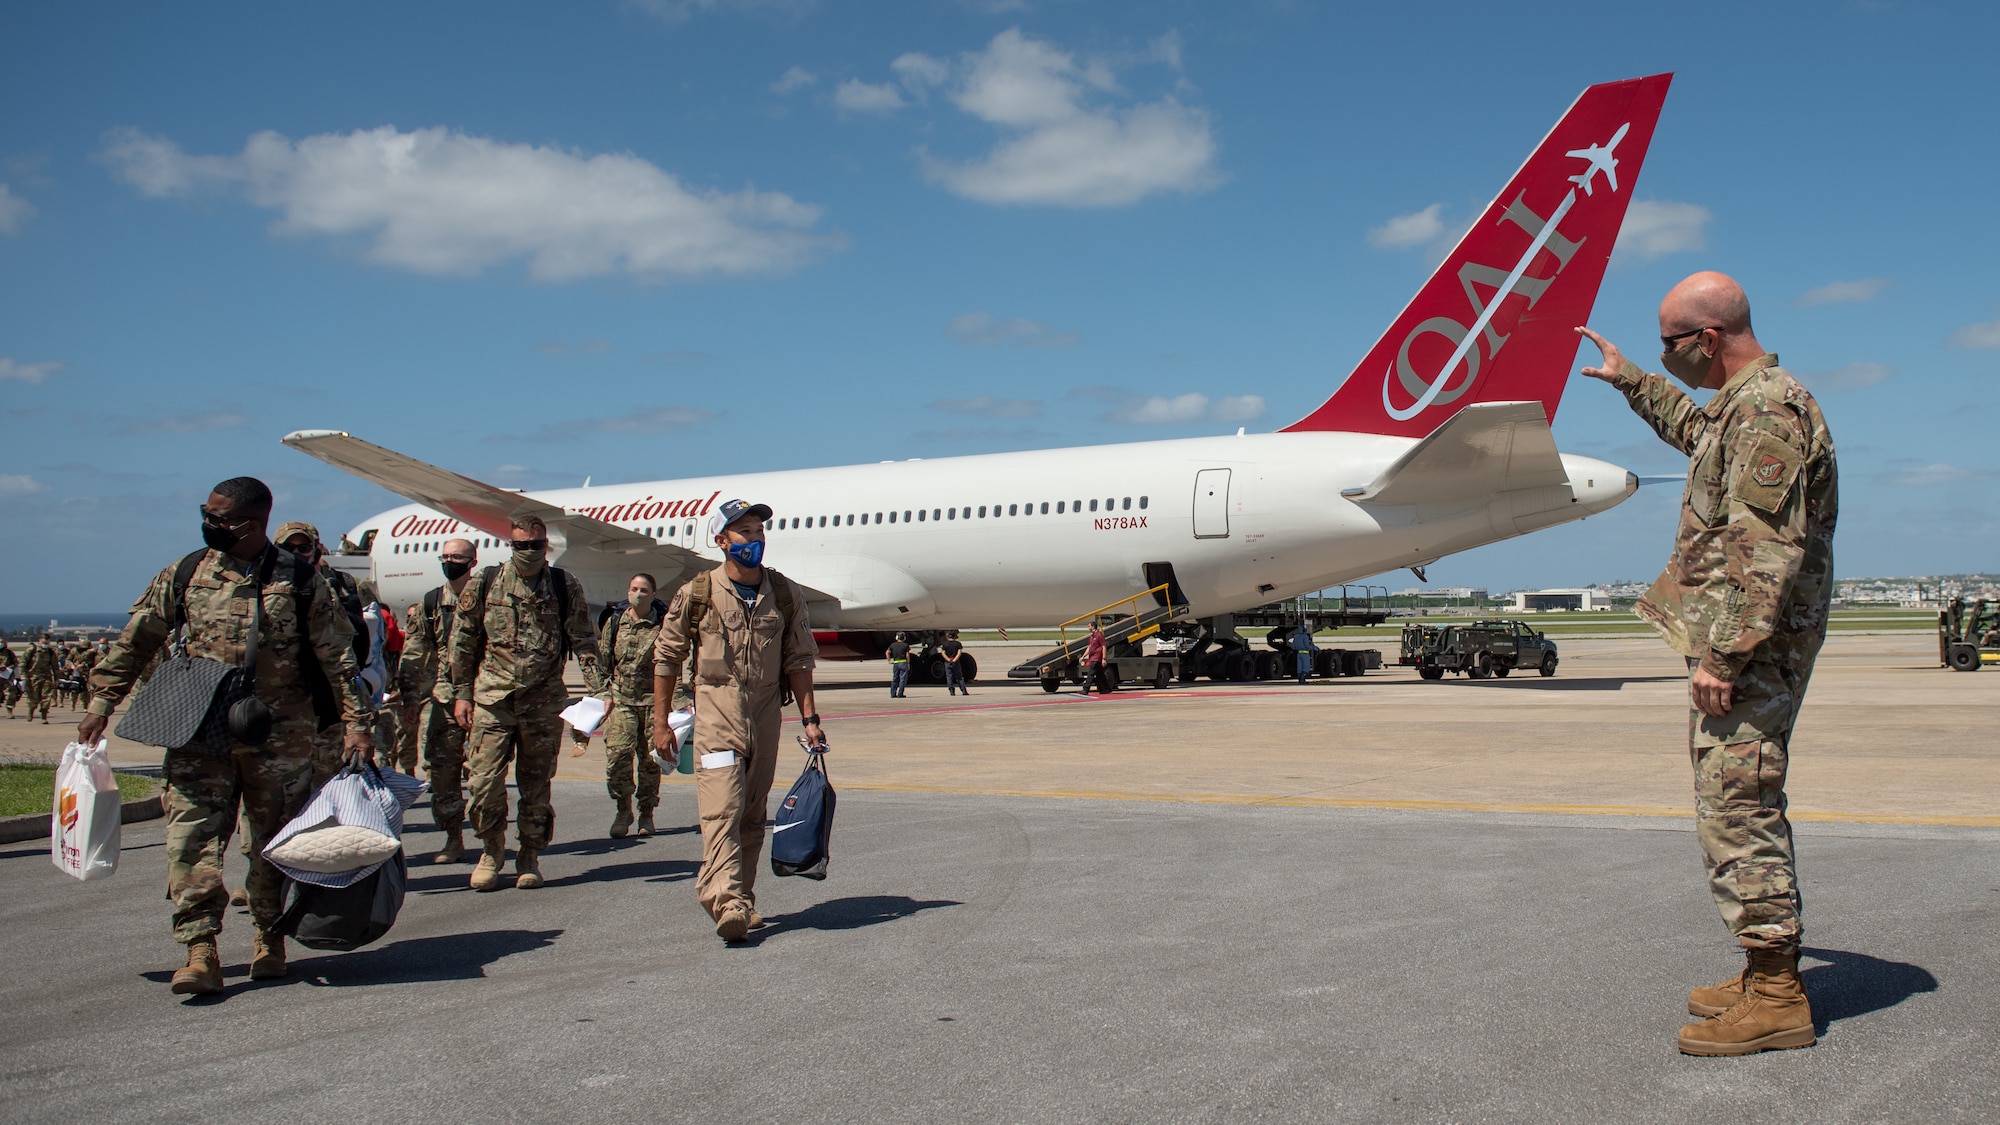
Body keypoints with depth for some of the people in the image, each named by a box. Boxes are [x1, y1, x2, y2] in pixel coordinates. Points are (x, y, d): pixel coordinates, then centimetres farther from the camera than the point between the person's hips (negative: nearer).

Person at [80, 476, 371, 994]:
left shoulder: (300, 582, -3)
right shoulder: (185, 575, 4)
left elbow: (336, 658, 0)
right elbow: (136, 642, 13)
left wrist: (355, 724, -4)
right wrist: (101, 702, 9)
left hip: (280, 736, -1)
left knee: (276, 842, 8)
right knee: (192, 839, -7)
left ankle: (270, 938, 24)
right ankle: (200, 951, -4)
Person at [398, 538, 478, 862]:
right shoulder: (427, 606, 11)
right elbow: (413, 659, 9)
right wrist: (410, 700, 2)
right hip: (440, 698, 3)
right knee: (441, 768, 2)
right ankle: (454, 839, 12)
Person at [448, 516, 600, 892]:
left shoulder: (565, 587, 3)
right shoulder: (485, 584, 4)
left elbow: (583, 642, 4)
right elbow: (462, 641, 9)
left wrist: (597, 689, -6)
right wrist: (461, 693, 6)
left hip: (544, 702, 0)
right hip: (492, 698, 0)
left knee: (536, 786, 6)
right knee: (486, 782, -3)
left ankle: (529, 857, 20)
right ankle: (491, 851, 17)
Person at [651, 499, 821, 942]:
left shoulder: (783, 594, 7)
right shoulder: (697, 594, -1)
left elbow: (798, 660, 10)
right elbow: (667, 658, 5)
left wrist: (809, 718, 4)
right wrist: (660, 722, 3)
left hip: (766, 713, 3)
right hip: (716, 710, -3)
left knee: (752, 813, 9)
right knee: (722, 808, -15)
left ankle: (742, 900, 19)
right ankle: (728, 903, -22)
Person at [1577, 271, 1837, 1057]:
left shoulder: (1767, 409, -16)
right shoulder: (1745, 405, 16)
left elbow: (1764, 549, -24)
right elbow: (1695, 429, 43)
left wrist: (1723, 654, -25)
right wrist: (1630, 381, 48)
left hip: (1749, 650, -11)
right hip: (1738, 641, 11)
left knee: (1736, 811, -9)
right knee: (1740, 808, 15)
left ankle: (1775, 998, -3)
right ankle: (1769, 975, 23)